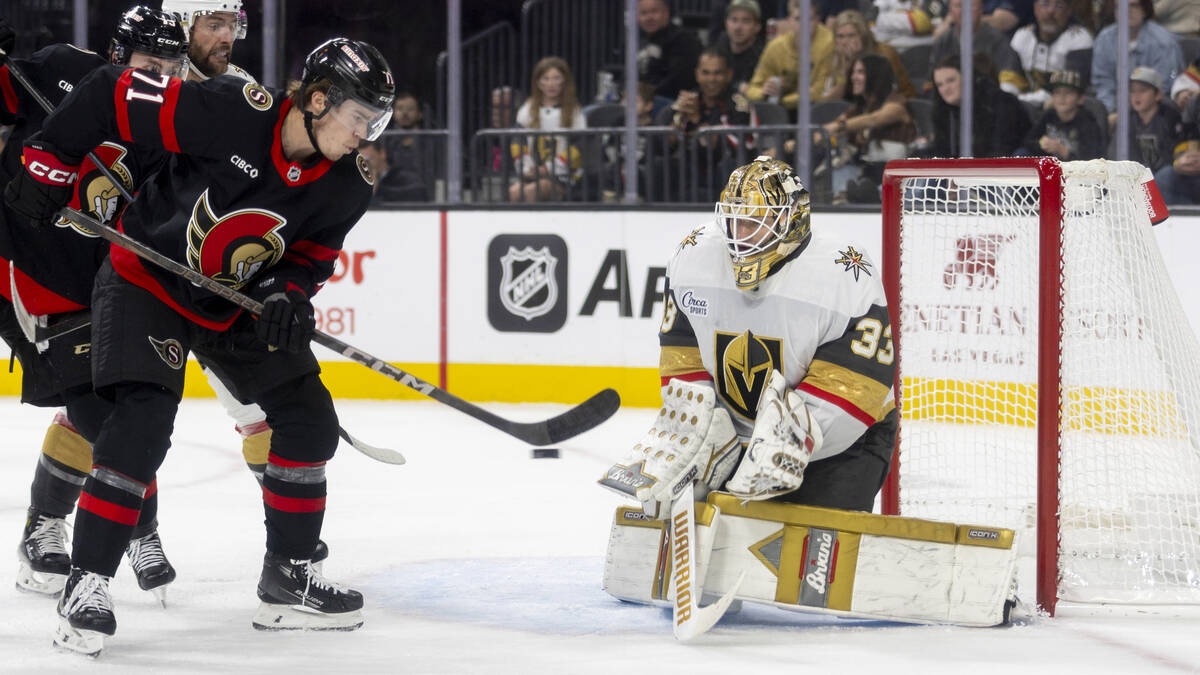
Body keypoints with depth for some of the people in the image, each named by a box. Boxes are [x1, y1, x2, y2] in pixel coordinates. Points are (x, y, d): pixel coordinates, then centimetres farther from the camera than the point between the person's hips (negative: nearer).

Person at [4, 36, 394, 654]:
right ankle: (86, 585, -15)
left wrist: (287, 293, -19)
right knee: (143, 421, -22)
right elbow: (110, 95, -22)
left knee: (309, 421, 2)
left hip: (239, 304, 6)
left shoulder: (347, 186, -12)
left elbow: (312, 255, 3)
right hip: (145, 281, -6)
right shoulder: (231, 112, -29)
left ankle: (289, 580, 16)